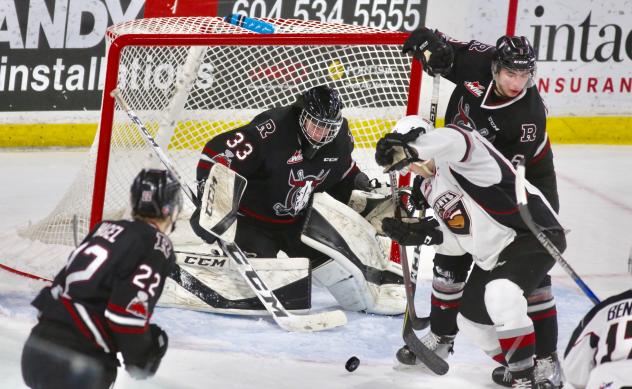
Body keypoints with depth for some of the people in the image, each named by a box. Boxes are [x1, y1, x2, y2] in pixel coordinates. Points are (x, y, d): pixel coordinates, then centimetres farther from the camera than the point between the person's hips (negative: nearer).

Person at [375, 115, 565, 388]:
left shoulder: (456, 157, -16)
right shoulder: (429, 188, 12)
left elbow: (456, 142, -46)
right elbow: (462, 241, 12)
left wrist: (407, 144, -52)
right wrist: (425, 234, -2)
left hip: (533, 233, -11)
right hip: (491, 254, 11)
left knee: (501, 295, -32)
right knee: (471, 319, 14)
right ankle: (517, 366, 35)